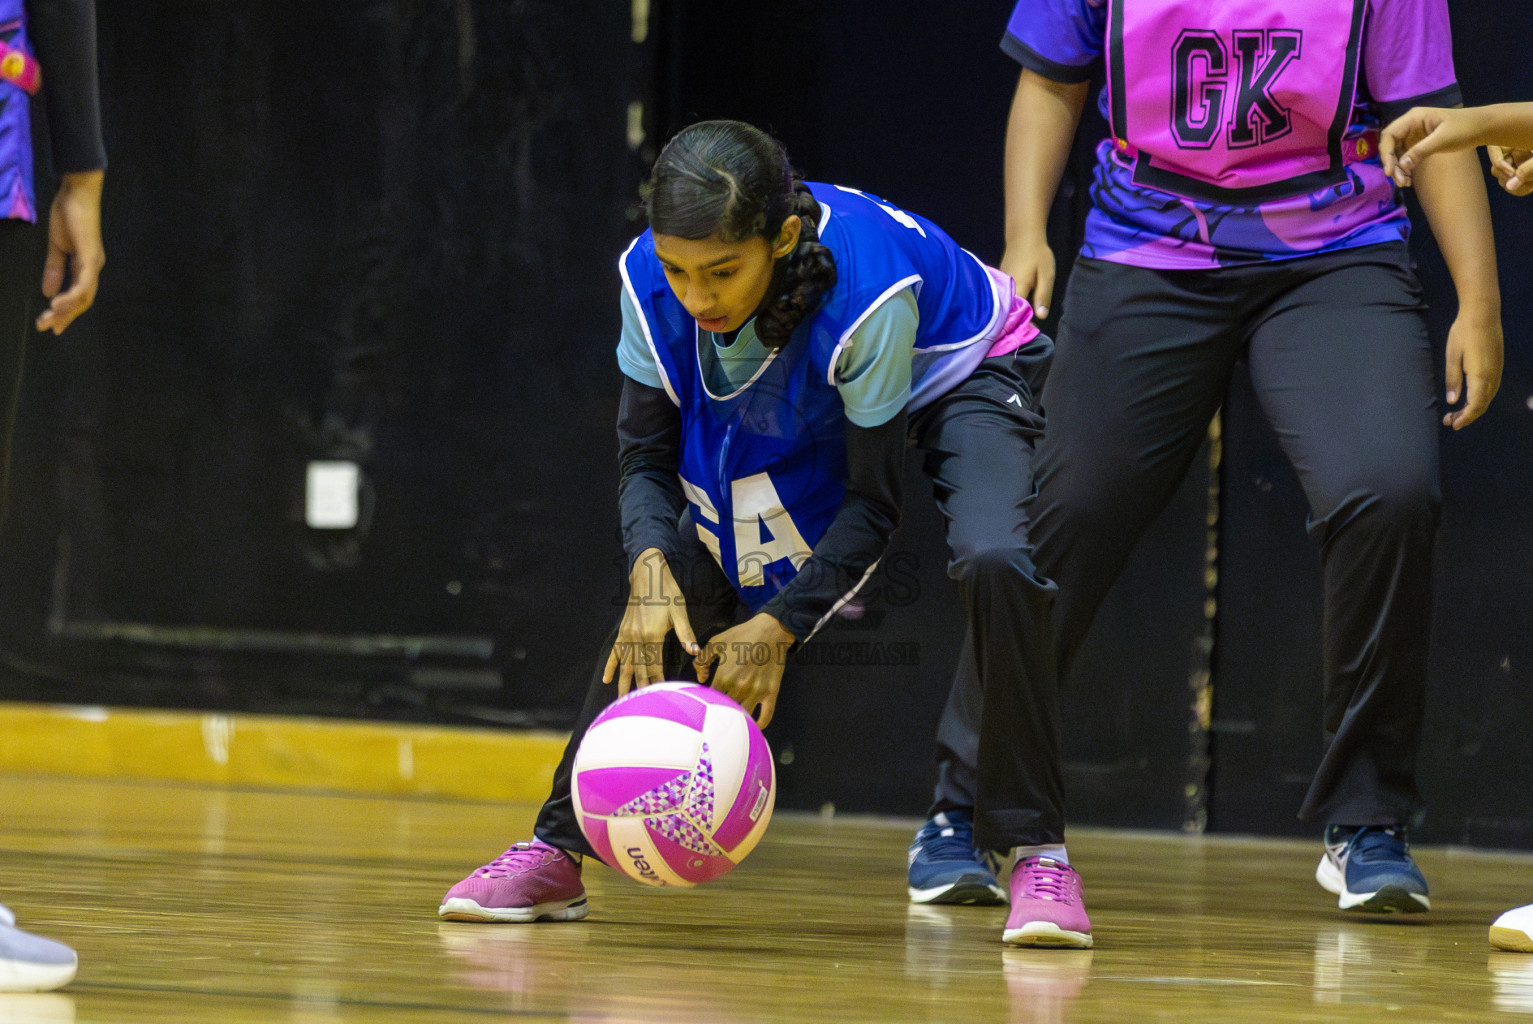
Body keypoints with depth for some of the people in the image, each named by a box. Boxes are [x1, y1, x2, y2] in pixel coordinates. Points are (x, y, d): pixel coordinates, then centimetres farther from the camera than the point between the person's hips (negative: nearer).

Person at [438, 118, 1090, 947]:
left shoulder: (866, 290, -41)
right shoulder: (650, 280, -28)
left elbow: (871, 505, -29)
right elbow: (645, 453, -14)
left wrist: (779, 624, -33)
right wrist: (651, 571, -32)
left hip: (959, 374, -4)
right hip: (799, 411, 5)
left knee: (995, 563, -31)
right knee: (671, 585, -11)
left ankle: (1036, 856, -20)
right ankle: (556, 851, 0)